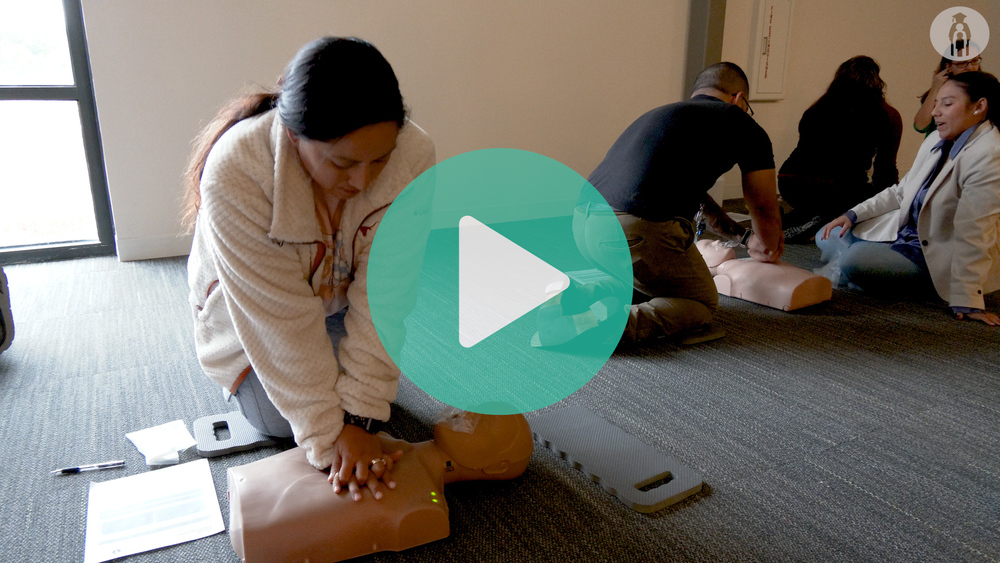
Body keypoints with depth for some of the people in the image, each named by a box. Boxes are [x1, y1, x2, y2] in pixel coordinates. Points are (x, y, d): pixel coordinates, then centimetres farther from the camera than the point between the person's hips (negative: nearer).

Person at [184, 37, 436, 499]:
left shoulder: (413, 155, -32)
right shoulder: (235, 173, -39)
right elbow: (280, 321, -34)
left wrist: (361, 416, -30)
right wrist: (325, 433, -32)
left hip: (342, 292, 3)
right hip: (254, 309, -3)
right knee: (278, 422, -11)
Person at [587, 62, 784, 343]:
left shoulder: (661, 112, 33)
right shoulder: (741, 124, 13)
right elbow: (764, 208, 19)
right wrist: (767, 247, 42)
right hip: (642, 229, -8)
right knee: (702, 304, 16)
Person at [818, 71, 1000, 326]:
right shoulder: (938, 140, 3)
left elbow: (972, 235, -29)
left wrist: (966, 302, -29)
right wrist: (854, 214, 2)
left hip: (936, 257, -8)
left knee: (854, 260, -30)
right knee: (828, 238, 5)